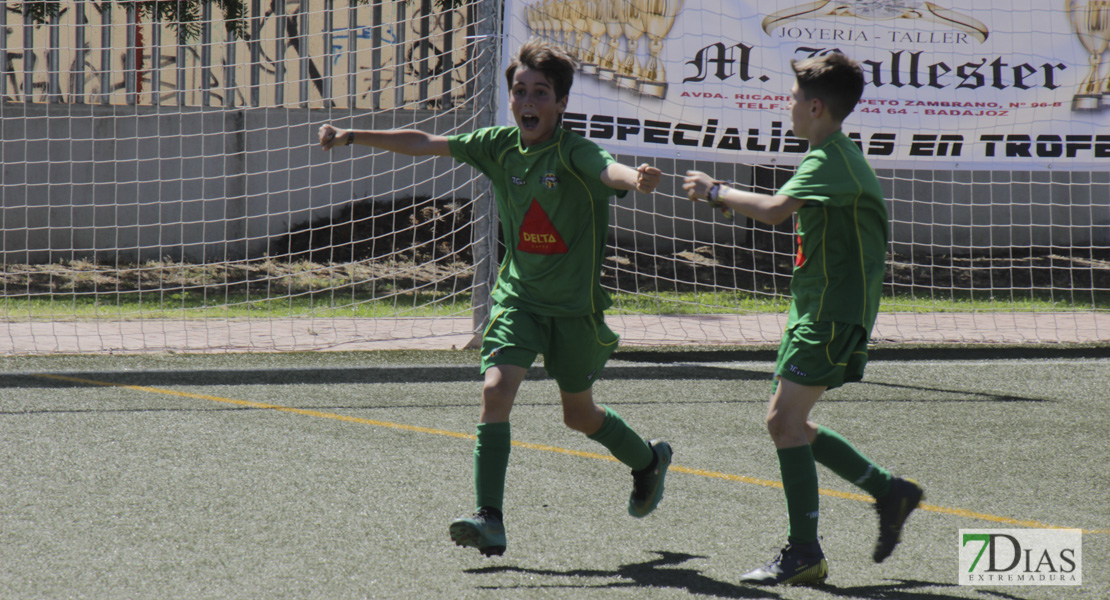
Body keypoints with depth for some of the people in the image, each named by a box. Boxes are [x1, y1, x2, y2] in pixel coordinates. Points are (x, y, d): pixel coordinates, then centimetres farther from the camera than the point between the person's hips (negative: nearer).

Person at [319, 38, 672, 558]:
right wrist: (352, 136, 1)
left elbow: (608, 170, -41)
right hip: (517, 295, 3)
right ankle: (489, 520, -20)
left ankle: (648, 461, 44)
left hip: (575, 303, -3)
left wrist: (636, 179, -64)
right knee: (495, 388, -18)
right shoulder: (500, 146, -3)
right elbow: (426, 144, 3)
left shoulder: (574, 153, -19)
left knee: (579, 415, 13)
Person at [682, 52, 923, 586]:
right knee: (790, 423, 13)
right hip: (816, 308, 10)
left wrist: (717, 192, -16)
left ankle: (804, 553, -12)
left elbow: (774, 210, -31)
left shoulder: (830, 160, -17)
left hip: (832, 314, -10)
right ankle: (889, 491, 22)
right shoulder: (834, 156, 16)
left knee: (785, 420, -14)